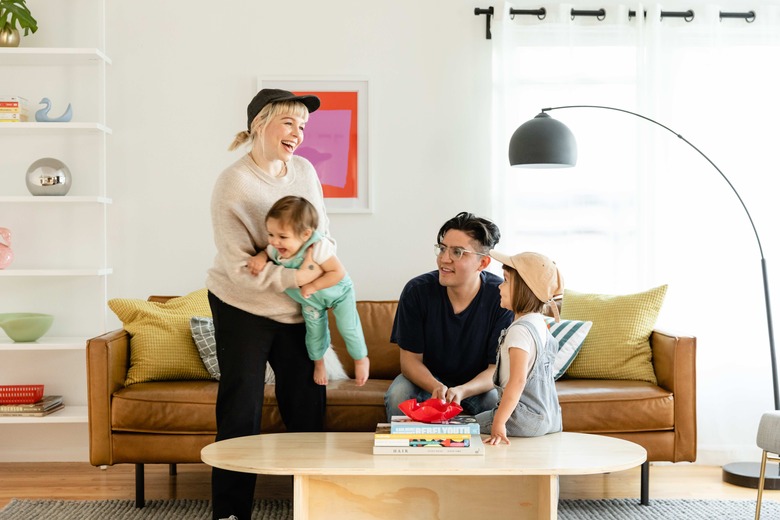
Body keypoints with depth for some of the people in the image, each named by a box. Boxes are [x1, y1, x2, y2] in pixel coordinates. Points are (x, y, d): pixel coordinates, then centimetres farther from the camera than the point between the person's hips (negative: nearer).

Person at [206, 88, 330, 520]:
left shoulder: (304, 170, 1)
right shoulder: (233, 183, -16)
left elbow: (323, 231, 11)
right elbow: (237, 266, -20)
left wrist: (322, 267, -9)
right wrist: (293, 277, -28)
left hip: (298, 310, 5)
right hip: (243, 309, -5)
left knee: (308, 407, 9)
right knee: (240, 412, 3)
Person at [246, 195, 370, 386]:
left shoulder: (318, 248, -44)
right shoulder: (276, 249, -27)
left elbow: (338, 272, -40)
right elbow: (267, 252, -2)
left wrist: (312, 286, -41)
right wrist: (260, 257, -25)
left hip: (338, 293, -5)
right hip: (310, 301, 5)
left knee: (348, 328, 4)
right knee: (314, 331, 17)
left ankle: (361, 359, 33)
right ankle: (318, 362, 45)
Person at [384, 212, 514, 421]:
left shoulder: (501, 297, -21)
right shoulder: (417, 291, -18)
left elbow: (498, 368, -18)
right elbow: (410, 358, -13)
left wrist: (461, 391, -38)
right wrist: (437, 387, -34)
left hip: (477, 383, -1)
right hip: (427, 379, 1)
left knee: (498, 402, -31)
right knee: (398, 396, -29)